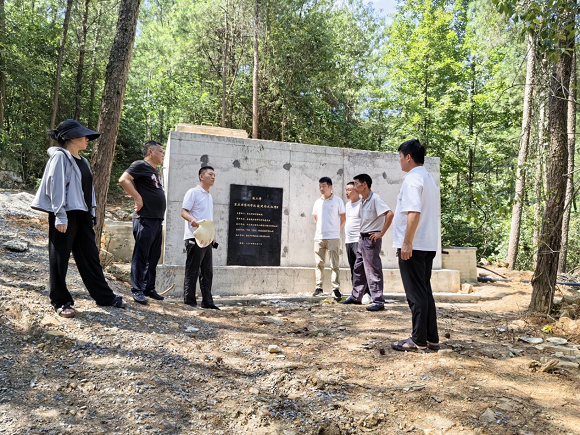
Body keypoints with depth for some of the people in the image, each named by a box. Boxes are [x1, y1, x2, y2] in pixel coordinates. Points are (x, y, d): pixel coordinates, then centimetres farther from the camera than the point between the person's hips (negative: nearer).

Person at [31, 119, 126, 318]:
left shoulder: (82, 161, 16)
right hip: (66, 215, -8)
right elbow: (56, 186, -15)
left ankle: (104, 296, 19)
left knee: (90, 256, 12)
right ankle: (60, 301, 12)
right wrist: (60, 216, -21)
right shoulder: (60, 157, -8)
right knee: (60, 259, 2)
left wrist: (92, 213, 14)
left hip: (82, 215, 8)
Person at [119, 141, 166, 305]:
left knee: (153, 257, 12)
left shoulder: (155, 171, 21)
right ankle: (137, 290, 2)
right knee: (141, 256, -4)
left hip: (157, 220, 9)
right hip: (145, 219, -9)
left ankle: (149, 288, 21)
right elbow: (123, 180, -19)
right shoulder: (140, 165, -5)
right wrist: (138, 198, -19)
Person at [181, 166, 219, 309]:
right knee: (192, 271, -2)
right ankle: (189, 301, 5)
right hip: (194, 238, -8)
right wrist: (192, 220, -32)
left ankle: (207, 301, 14)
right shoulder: (193, 192, -4)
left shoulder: (209, 196, 21)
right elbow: (183, 212, -12)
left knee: (207, 272, 9)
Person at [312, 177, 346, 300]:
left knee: (334, 264, -3)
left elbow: (343, 217, 4)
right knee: (319, 263, 7)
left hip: (333, 237, -4)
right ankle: (319, 287, 15)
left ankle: (336, 289, -1)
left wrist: (336, 229, 6)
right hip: (319, 237, 4)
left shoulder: (337, 200, 0)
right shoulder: (317, 202, 12)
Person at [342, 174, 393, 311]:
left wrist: (381, 233, -23)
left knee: (373, 270, -6)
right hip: (363, 238, 10)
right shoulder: (363, 201, 11)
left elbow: (389, 214, -26)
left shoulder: (375, 199, -16)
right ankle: (356, 296, 29)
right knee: (358, 268, 16)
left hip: (371, 239, -10)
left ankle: (378, 301, 1)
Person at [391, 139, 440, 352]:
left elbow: (414, 212, -23)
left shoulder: (412, 178, -12)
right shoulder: (429, 178, 18)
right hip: (429, 245, 10)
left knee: (416, 294, -3)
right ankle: (432, 338, 19)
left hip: (413, 246, -9)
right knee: (425, 292, 14)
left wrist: (407, 243, -23)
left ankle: (419, 340, 5)